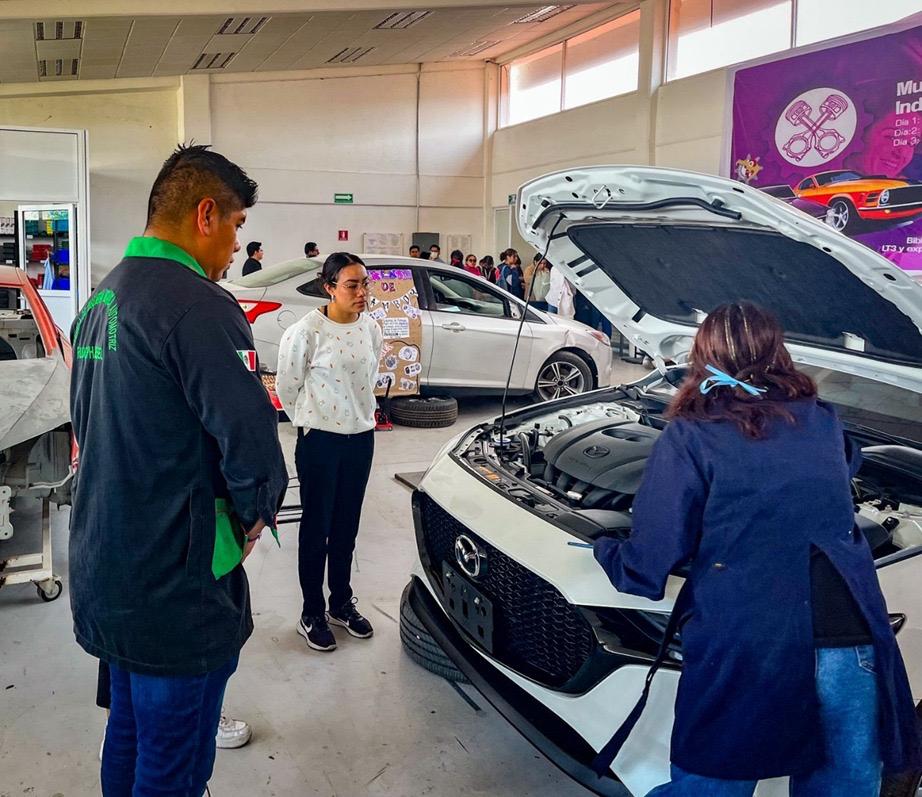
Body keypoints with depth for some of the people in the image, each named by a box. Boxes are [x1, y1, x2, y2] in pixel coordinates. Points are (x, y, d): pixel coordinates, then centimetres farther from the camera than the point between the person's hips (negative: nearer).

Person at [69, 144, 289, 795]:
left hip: (103, 575, 10)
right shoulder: (196, 304, -21)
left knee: (130, 734, 26)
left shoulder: (100, 301, 10)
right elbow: (251, 439, -26)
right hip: (176, 590, -9)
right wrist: (255, 513, -6)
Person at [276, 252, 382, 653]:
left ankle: (342, 603, 32)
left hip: (361, 437, 5)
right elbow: (287, 386, -4)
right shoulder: (307, 330, -16)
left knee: (347, 525, 16)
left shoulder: (371, 328, 1)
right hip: (320, 439, -5)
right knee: (316, 525, 6)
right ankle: (312, 614, 20)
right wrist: (307, 422, 4)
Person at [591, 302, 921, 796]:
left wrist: (605, 551, 17)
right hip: (850, 640, 5)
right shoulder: (823, 421, 12)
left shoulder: (688, 438, -2)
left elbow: (647, 572, -4)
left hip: (742, 647, -4)